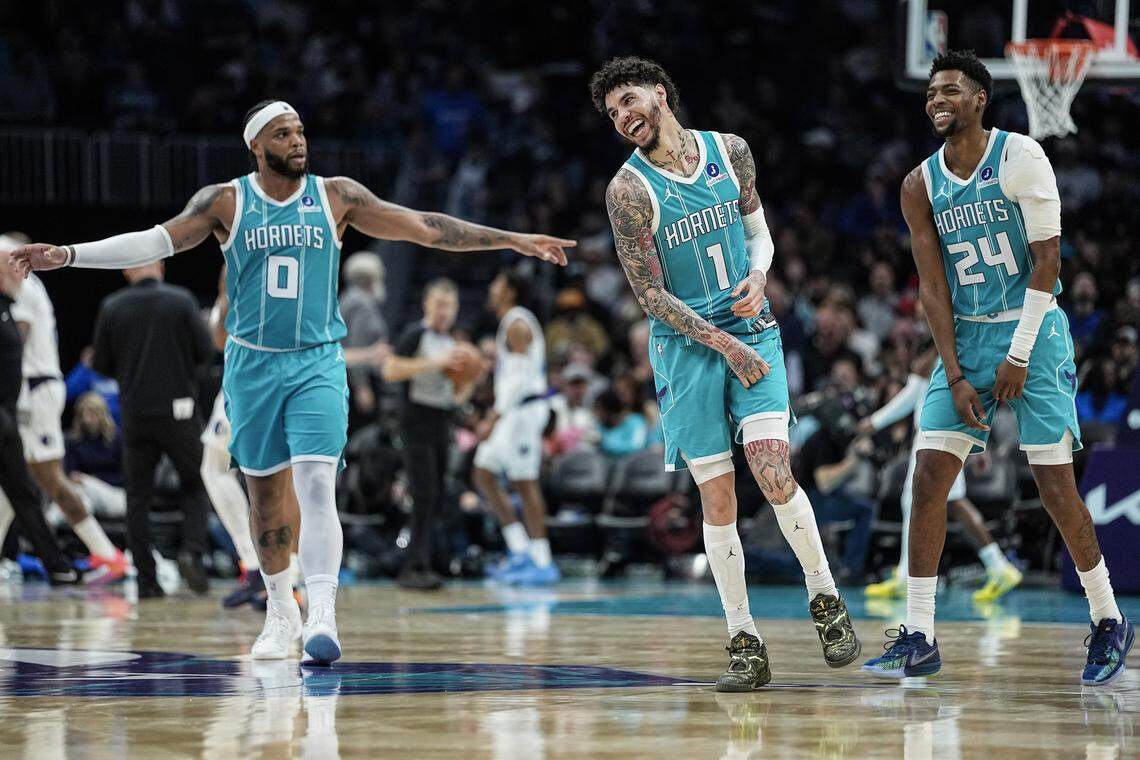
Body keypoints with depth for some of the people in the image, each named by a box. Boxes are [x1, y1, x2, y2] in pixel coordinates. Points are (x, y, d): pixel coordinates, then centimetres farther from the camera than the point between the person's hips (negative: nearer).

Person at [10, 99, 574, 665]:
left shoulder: (336, 196, 0)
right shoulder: (226, 202, -1)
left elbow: (422, 227, 2)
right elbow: (156, 241, -6)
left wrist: (514, 240, 0)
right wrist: (66, 255, -17)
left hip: (317, 364, -1)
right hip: (252, 364, 1)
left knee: (316, 485, -17)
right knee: (265, 492, 9)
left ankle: (321, 616, -23)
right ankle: (280, 613, 26)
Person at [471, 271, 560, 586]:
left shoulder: (517, 325, -13)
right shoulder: (511, 324, 19)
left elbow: (519, 378, -21)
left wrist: (495, 418, -24)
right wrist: (495, 414, 24)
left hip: (524, 409, -10)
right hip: (511, 410, 10)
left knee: (525, 482, -9)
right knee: (483, 474, 9)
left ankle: (543, 563, -7)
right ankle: (520, 552, 7)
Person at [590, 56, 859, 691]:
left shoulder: (730, 151, 5)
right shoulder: (630, 189, -7)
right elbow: (651, 294, -7)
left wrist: (758, 277, -4)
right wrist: (723, 345, -13)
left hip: (752, 331, 2)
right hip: (685, 347, -2)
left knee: (773, 473, -16)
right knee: (718, 500, -4)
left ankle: (825, 598, 3)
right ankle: (745, 644, 5)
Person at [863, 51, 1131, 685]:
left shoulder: (1019, 156, -9)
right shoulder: (920, 186, 4)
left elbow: (1047, 259, -11)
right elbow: (933, 285, 2)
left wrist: (1019, 354, -15)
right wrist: (955, 376, -6)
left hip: (1033, 330, -5)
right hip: (965, 337, 5)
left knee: (1056, 485, -6)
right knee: (929, 477, -5)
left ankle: (1110, 622, 11)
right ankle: (920, 639, -2)